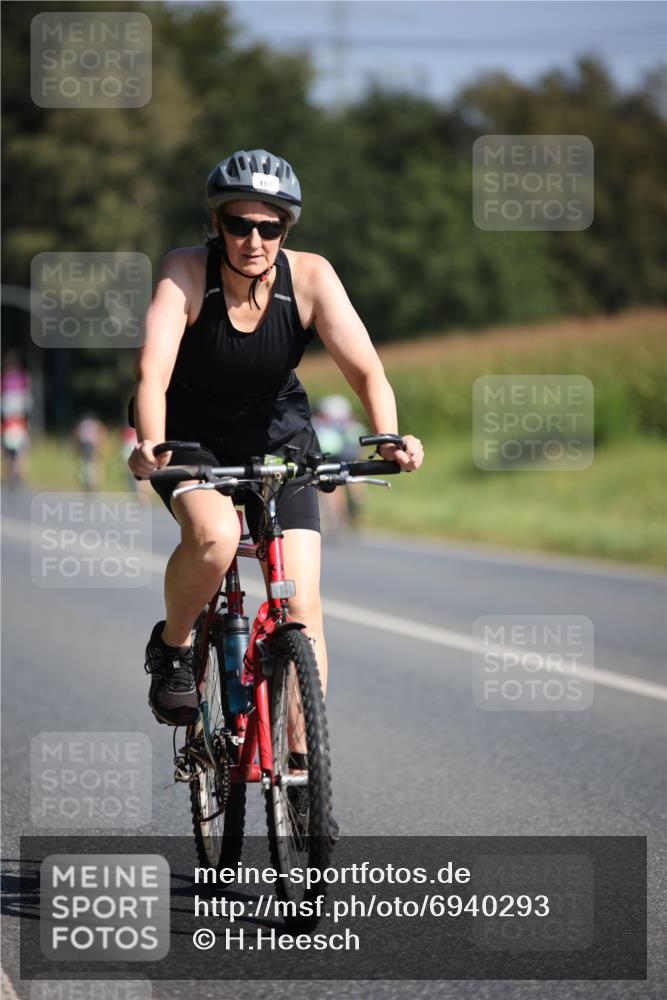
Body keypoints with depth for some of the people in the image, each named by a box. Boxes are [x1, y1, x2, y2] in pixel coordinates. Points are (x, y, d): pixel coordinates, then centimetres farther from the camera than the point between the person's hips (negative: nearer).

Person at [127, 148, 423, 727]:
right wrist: (150, 448, -52)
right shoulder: (186, 273, -23)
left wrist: (389, 437, -44)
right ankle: (173, 646, -2)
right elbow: (153, 371, -34)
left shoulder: (310, 277, -19)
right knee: (214, 537, -33)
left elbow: (365, 367, -25)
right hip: (191, 436, -2)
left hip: (277, 437, 2)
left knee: (302, 605, -11)